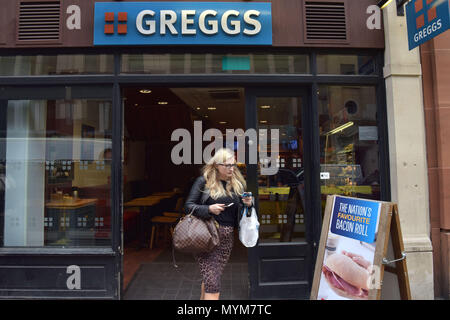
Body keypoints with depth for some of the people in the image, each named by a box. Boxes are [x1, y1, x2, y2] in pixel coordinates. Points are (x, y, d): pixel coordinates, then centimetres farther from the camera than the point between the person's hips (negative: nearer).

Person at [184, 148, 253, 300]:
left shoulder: (237, 184, 11)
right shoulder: (204, 181, -3)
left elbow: (238, 210, 19)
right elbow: (188, 205, -4)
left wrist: (248, 204, -3)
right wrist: (209, 209, -18)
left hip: (227, 237, 5)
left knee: (209, 276, 15)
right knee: (212, 281, -7)